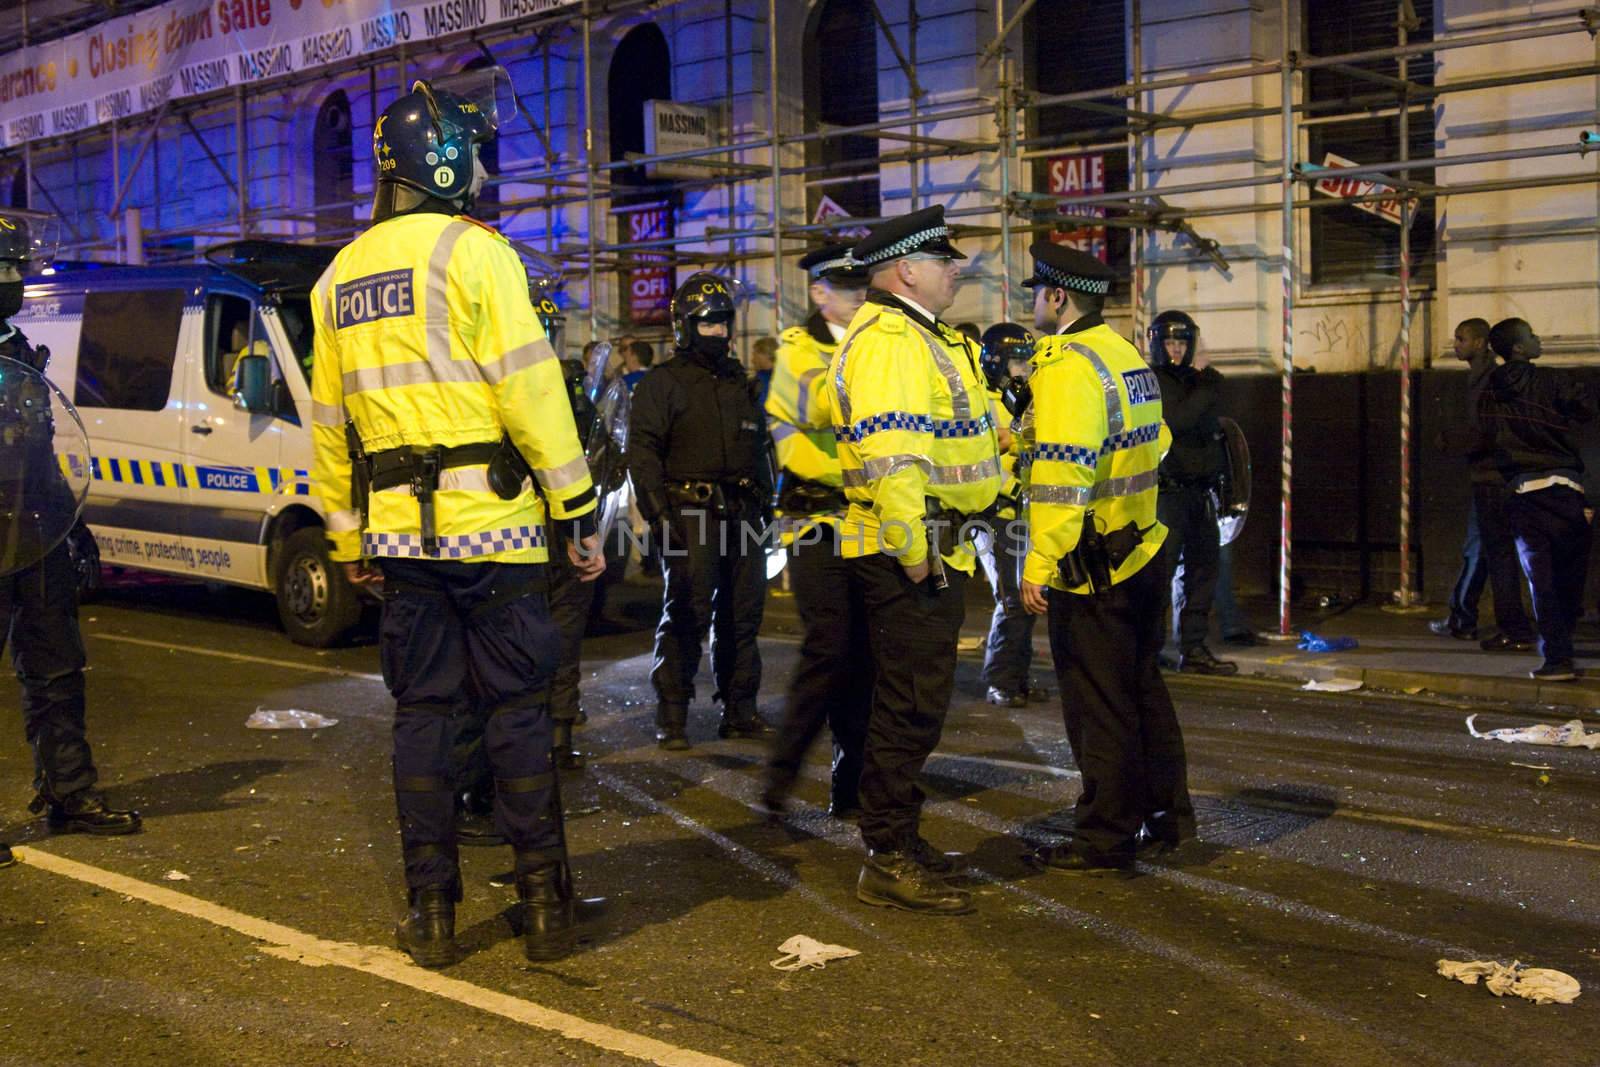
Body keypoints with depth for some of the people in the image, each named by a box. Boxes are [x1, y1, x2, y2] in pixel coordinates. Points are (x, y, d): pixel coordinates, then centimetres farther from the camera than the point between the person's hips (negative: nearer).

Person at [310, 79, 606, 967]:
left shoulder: (340, 276, 14)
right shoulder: (474, 253, -6)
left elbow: (329, 420, 16)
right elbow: (531, 390, -12)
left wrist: (347, 536, 22)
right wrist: (578, 511, -8)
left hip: (397, 526, 5)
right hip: (489, 522, -5)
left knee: (422, 711, 10)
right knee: (516, 710, 3)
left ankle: (432, 911, 13)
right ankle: (543, 902, 9)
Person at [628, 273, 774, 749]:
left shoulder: (740, 382, 19)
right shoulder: (663, 382, -1)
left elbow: (759, 447, 26)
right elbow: (642, 450, -8)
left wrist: (764, 503, 18)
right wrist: (659, 510, -16)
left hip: (741, 512, 6)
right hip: (691, 514, -6)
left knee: (743, 613, 9)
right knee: (687, 615, -8)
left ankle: (739, 709, 18)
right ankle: (672, 717, -1)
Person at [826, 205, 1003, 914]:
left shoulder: (919, 337, 20)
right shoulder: (888, 341, -15)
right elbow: (890, 459, -25)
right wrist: (913, 556, -24)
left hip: (933, 550, 11)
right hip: (908, 553, -11)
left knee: (915, 701, 17)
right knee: (910, 704, -7)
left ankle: (899, 840, 28)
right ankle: (889, 863, 0)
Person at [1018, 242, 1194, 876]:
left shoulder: (1067, 365, -17)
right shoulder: (1128, 356, 11)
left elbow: (1061, 476, -24)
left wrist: (1038, 568, -22)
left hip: (1090, 566, -9)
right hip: (1143, 554, 9)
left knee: (1098, 703, 0)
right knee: (1143, 688, 19)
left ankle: (1104, 842, 9)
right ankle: (1169, 817, 29)